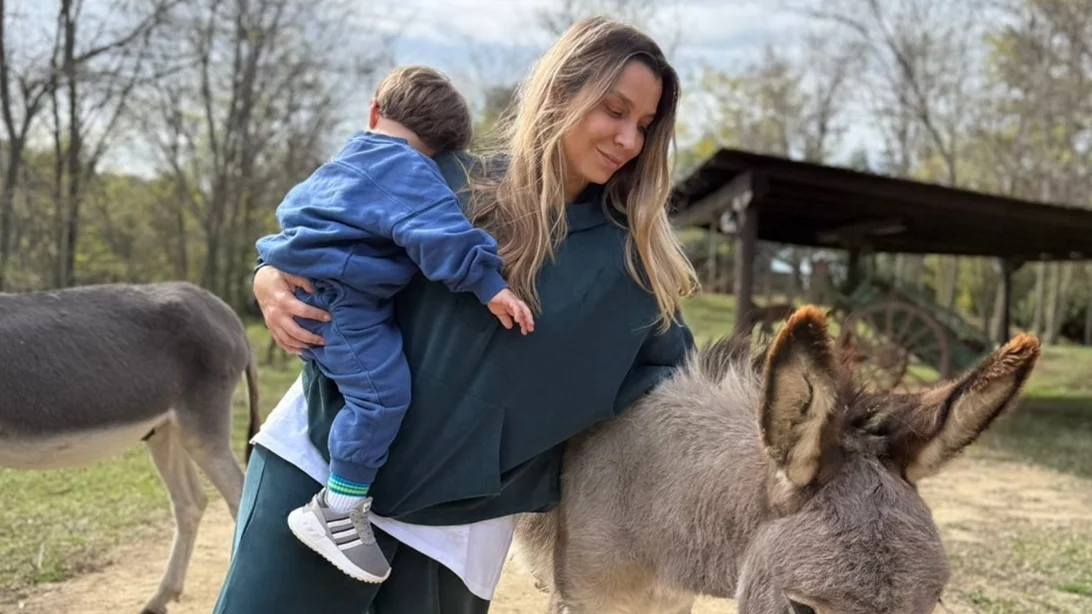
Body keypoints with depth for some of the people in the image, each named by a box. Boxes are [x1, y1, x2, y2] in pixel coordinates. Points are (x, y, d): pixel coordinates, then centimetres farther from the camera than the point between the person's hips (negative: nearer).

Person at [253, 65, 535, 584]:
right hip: (340, 296, -11)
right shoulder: (407, 170, -9)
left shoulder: (350, 160, 25)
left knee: (354, 385, 24)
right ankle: (337, 508, -13)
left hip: (307, 288, 11)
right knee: (381, 391, -19)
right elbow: (438, 230, -24)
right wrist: (488, 284, -27)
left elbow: (297, 205, 39)